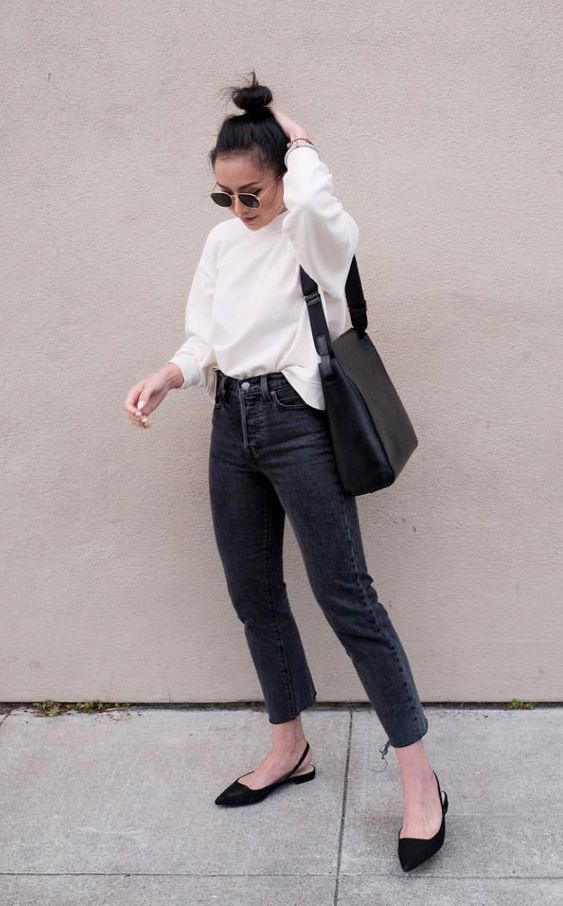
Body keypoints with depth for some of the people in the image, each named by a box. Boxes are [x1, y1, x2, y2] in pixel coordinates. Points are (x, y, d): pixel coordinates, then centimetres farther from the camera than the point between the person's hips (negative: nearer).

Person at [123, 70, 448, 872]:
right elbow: (205, 339, 14)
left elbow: (312, 200, -33)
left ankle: (421, 780, 3)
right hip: (231, 424, 7)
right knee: (253, 595, 12)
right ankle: (290, 750, 30)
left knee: (345, 595, -8)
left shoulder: (320, 235, -8)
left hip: (297, 421, -7)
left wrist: (300, 143, -12)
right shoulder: (222, 242, 12)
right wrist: (164, 378, -6)